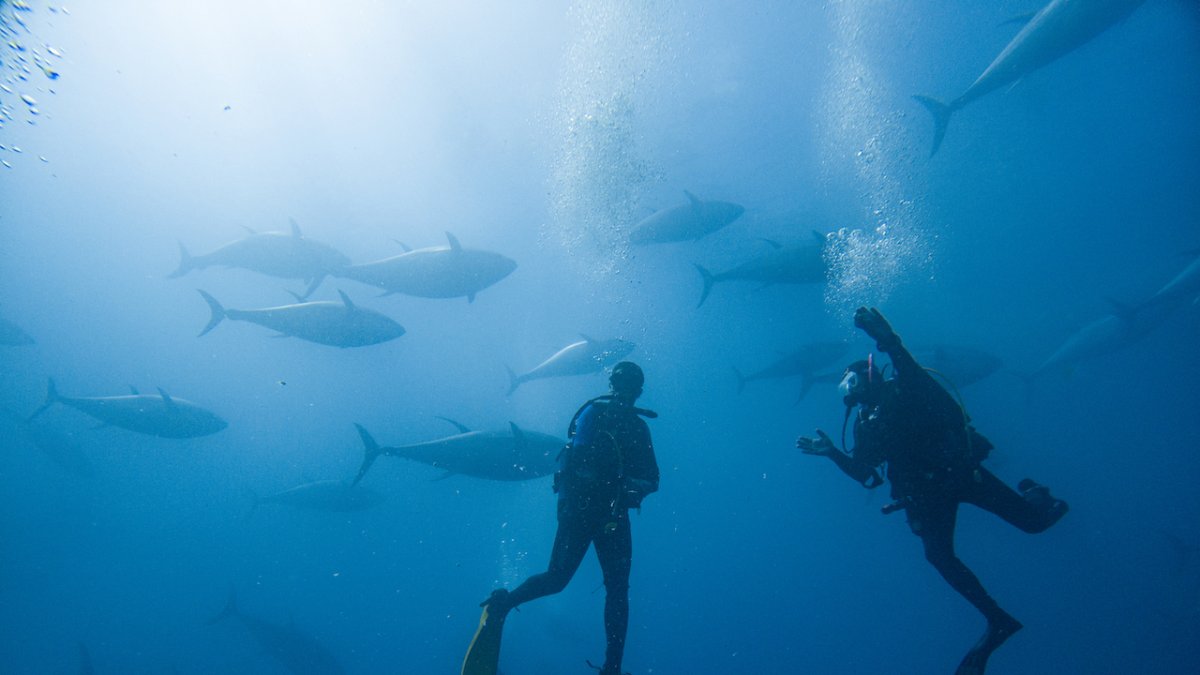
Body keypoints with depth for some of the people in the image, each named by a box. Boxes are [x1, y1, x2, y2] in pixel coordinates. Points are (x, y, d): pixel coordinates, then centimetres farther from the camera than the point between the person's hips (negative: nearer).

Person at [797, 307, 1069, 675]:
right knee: (938, 554, -15)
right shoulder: (864, 426, 8)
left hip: (962, 470, -4)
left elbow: (904, 360, -30)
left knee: (1033, 521, -3)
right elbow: (867, 475, 3)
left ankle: (1032, 494, 38)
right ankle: (997, 621, 0)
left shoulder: (907, 389, -6)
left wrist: (884, 337, -48)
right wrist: (832, 452, -10)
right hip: (928, 492, 4)